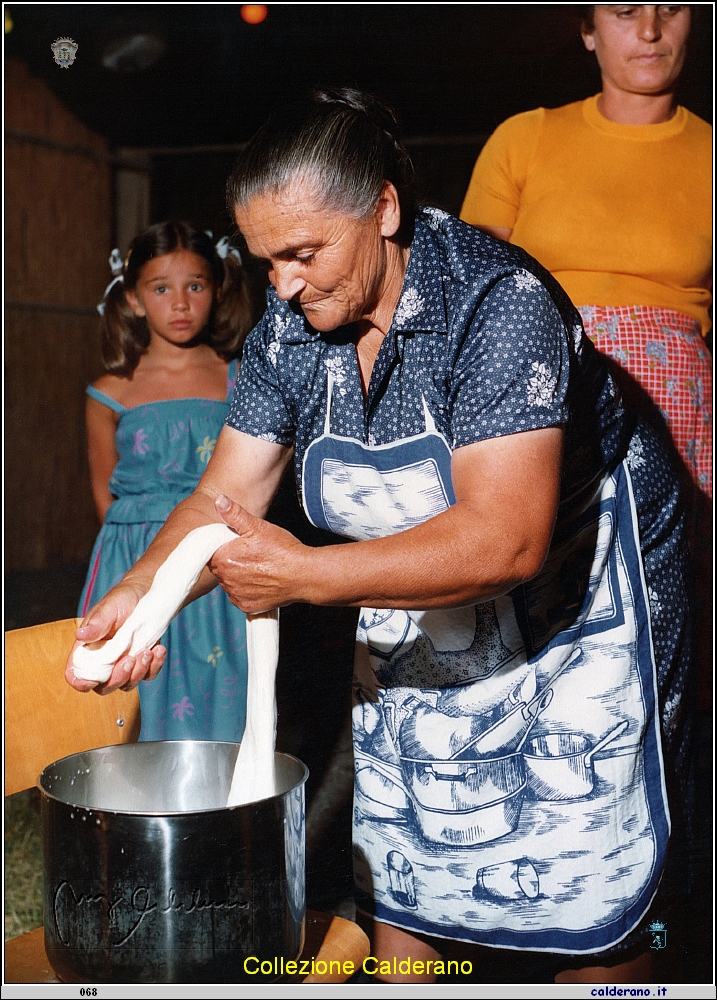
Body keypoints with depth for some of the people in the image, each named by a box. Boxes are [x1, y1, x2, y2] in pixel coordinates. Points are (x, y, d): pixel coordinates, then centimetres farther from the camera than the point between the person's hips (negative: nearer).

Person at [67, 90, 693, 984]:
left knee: (584, 897, 1)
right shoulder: (287, 328, -6)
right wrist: (140, 590, -23)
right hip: (423, 628, 6)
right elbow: (224, 498, -4)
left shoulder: (499, 303, -27)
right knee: (396, 884, 8)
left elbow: (505, 539, -35)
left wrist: (307, 574, -38)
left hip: (577, 609, -5)